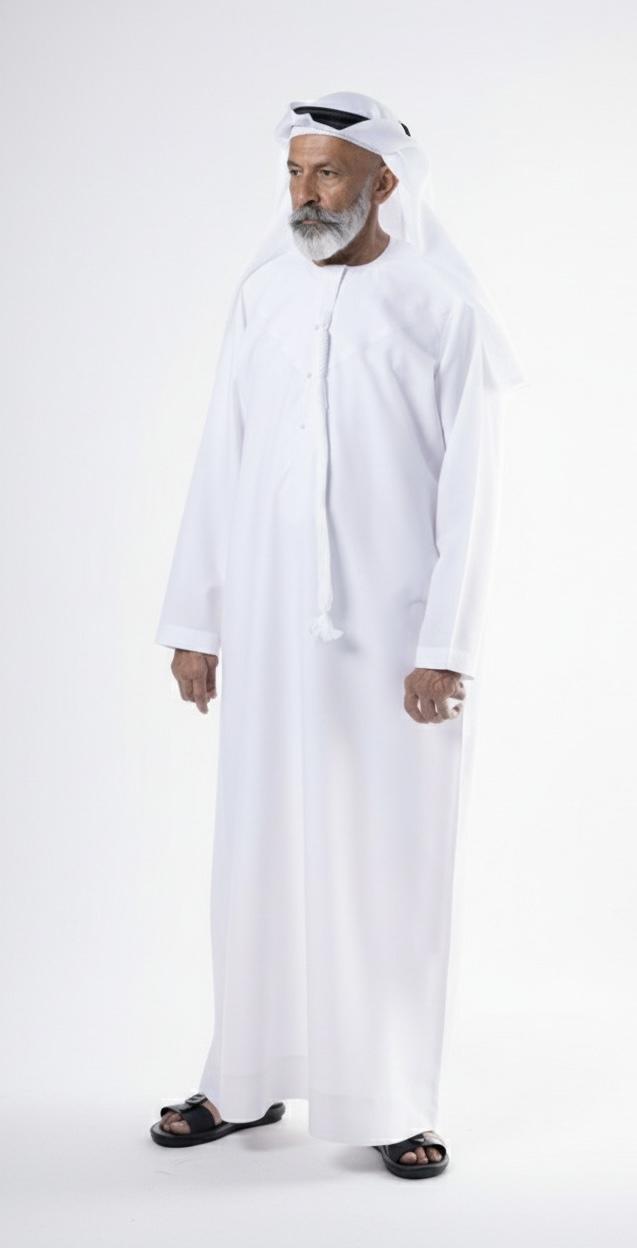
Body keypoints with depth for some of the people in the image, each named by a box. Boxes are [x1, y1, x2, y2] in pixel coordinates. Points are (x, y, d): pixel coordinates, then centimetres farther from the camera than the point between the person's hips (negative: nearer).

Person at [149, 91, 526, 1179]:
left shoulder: (446, 308, -5)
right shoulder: (262, 293, 5)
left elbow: (469, 490, -8)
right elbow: (220, 464, 6)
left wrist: (446, 645, -13)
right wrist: (194, 622, 4)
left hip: (393, 629, -3)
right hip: (270, 626, 3)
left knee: (392, 861, 3)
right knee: (261, 852, 9)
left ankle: (392, 1102, 14)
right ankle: (247, 1080, 22)